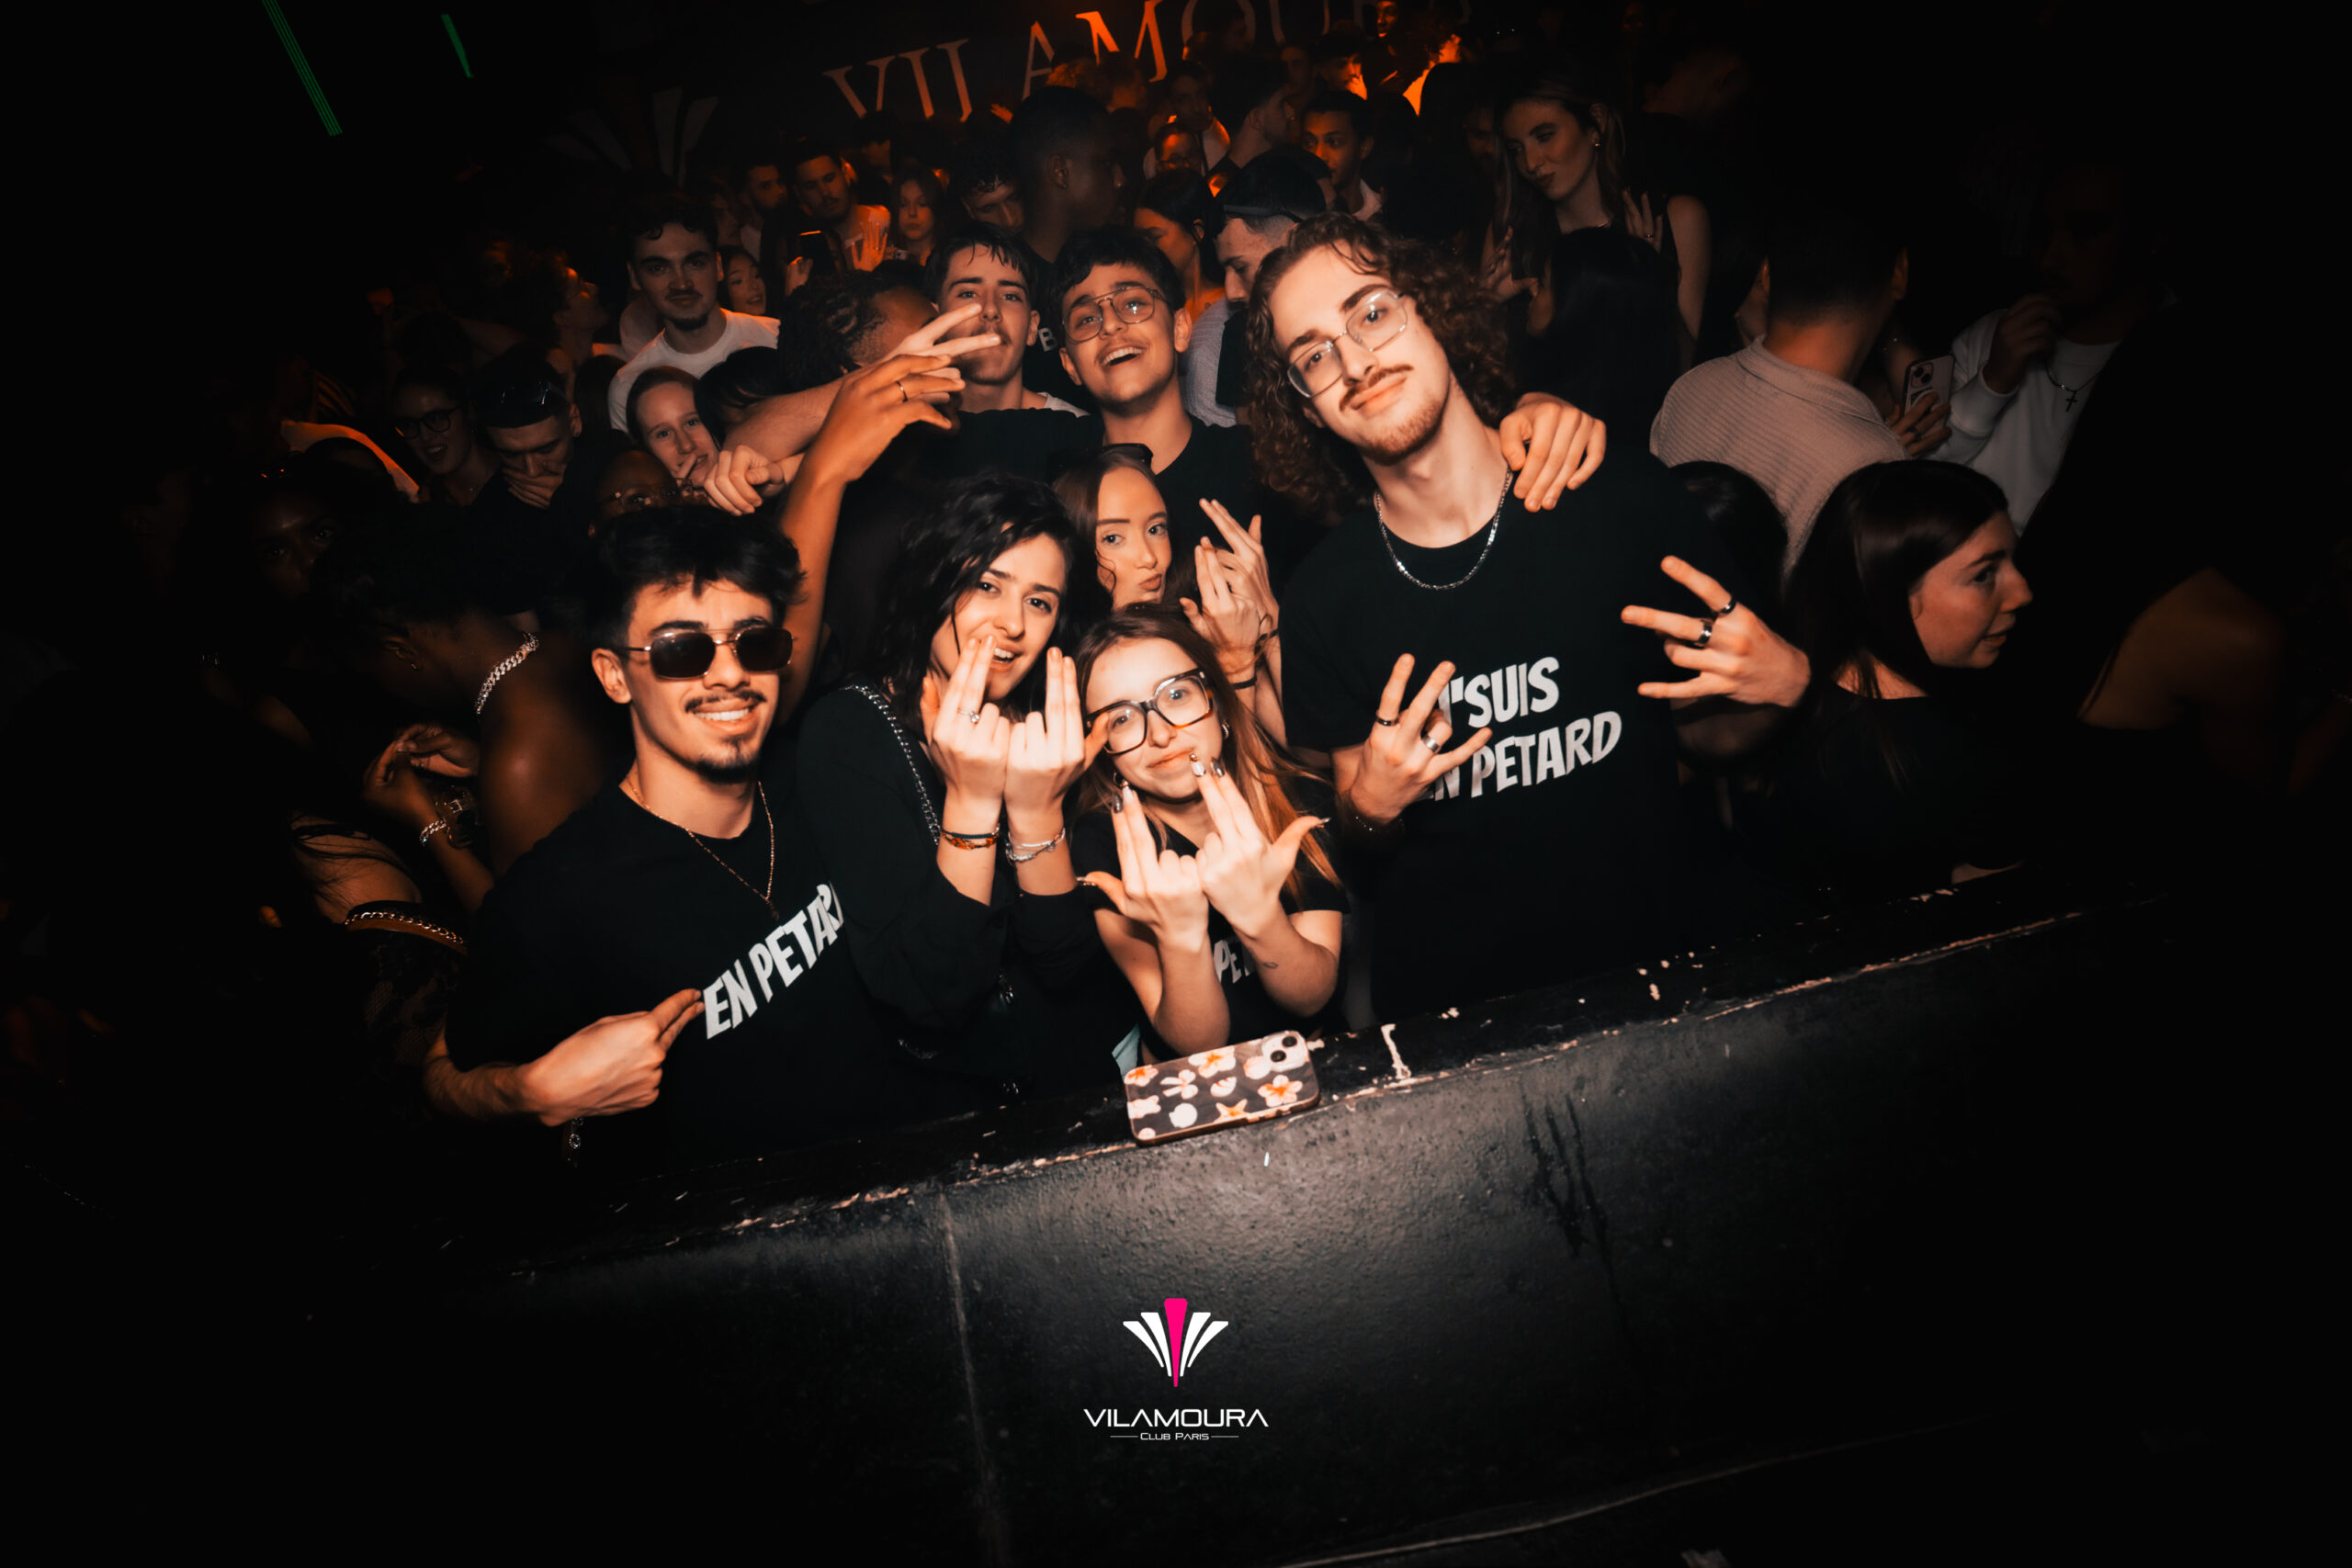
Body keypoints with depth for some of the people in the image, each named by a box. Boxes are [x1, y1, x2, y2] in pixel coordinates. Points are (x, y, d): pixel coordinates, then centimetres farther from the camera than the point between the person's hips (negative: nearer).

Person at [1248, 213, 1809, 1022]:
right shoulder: (1322, 598, -6)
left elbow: (1708, 732, 4)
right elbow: (1360, 836, 7)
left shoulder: (1624, 499, -7)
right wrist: (1372, 804, -14)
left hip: (1645, 954, 0)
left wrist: (1782, 684, -15)